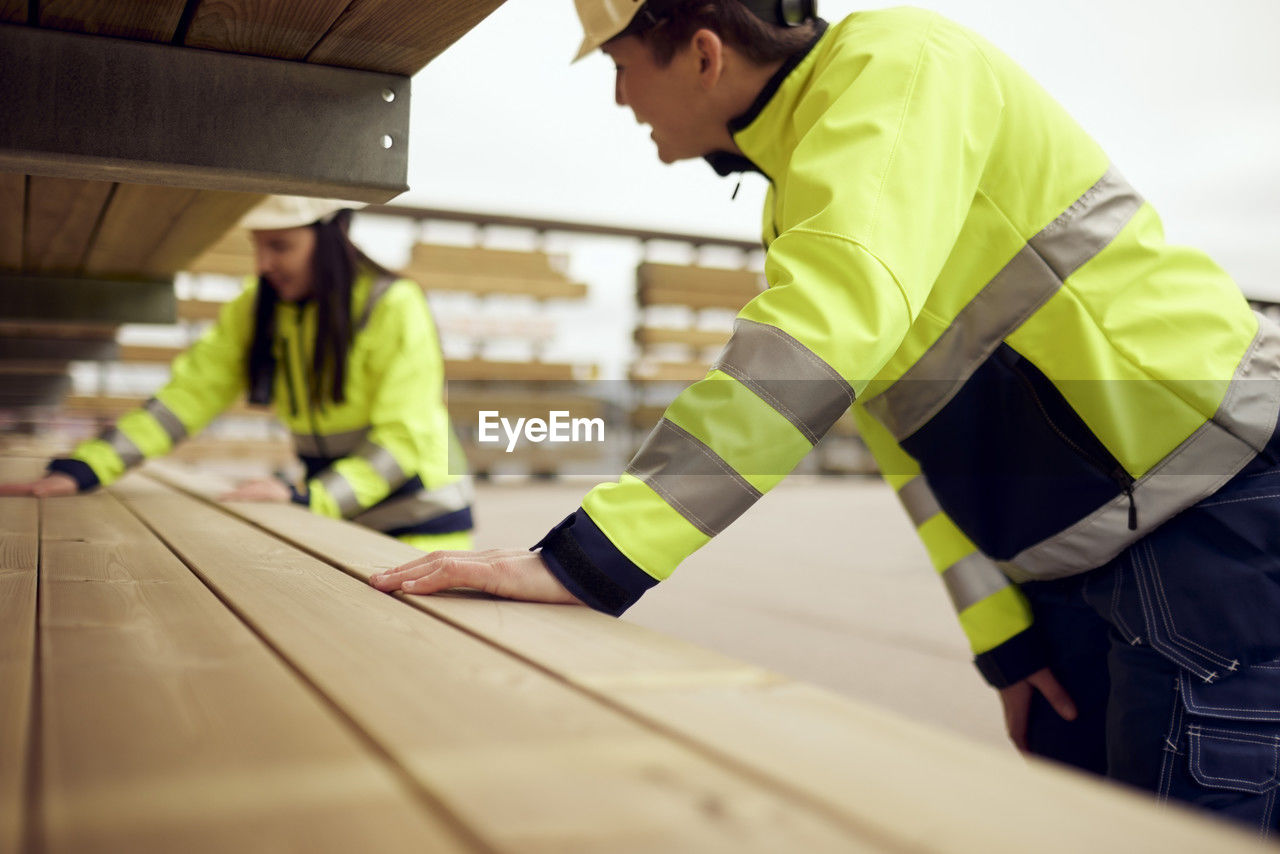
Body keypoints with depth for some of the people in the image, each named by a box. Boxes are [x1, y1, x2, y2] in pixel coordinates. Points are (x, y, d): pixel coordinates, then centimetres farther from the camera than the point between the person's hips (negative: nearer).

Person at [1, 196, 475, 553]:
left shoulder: (394, 307, -16)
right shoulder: (255, 311, 2)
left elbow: (403, 438, -20)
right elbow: (189, 394, -5)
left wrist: (309, 498, -33)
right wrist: (81, 469, -17)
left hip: (418, 527, -5)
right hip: (338, 526, 5)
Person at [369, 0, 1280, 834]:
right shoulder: (794, 203, 11)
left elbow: (826, 330, -32)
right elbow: (914, 437, 9)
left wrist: (588, 558, -35)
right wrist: (1000, 634, 4)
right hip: (1087, 555, 8)